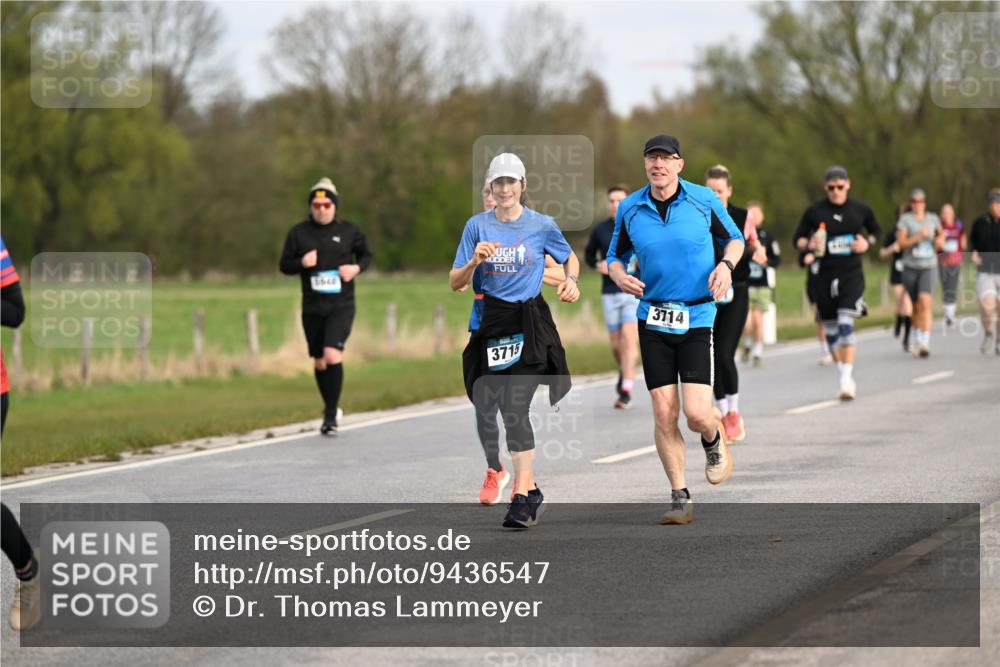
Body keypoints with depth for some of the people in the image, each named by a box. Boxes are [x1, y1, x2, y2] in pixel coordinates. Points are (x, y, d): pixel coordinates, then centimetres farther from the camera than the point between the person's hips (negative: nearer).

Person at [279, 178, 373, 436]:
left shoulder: (348, 231, 1)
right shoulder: (298, 233, 2)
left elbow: (366, 255, 15)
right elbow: (284, 265, 6)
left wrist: (357, 267, -7)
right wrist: (301, 263, -15)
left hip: (341, 305, -3)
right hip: (312, 306, 3)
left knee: (332, 355, -20)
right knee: (319, 362, 11)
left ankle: (331, 415, -14)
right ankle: (330, 409, 32)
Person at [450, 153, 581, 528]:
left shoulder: (542, 226, 0)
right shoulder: (477, 226, 5)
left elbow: (570, 258, 18)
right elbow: (455, 283, 5)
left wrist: (571, 280, -3)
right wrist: (475, 261, -14)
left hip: (530, 323, -4)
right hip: (493, 322, 4)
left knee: (514, 408, -16)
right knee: (498, 409, 7)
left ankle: (522, 498, -17)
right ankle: (532, 489, 23)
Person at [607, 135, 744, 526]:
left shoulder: (703, 200, -3)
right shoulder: (629, 209, 2)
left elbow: (734, 238, 11)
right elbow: (615, 257, 14)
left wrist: (726, 265, -10)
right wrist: (621, 277, -9)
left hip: (697, 317, -2)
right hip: (652, 318, 2)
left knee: (696, 413, -13)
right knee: (663, 413, -4)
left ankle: (715, 440, 25)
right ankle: (680, 498, 9)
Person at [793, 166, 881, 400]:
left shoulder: (860, 210, 3)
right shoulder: (815, 211, 2)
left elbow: (877, 231, 19)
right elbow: (798, 240, 8)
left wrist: (868, 243, -2)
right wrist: (810, 244, -14)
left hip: (852, 274, -2)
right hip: (825, 275, 2)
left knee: (846, 323, -17)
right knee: (830, 328, 7)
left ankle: (846, 380, -19)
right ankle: (846, 377, 24)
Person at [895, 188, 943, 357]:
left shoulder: (933, 218, 7)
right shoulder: (905, 219, -1)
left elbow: (941, 233, 28)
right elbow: (901, 243, -10)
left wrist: (940, 241, 6)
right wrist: (918, 236, -21)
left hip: (928, 267, 0)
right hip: (910, 267, 0)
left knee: (925, 302, -20)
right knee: (916, 306, 11)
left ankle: (926, 343, -27)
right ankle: (918, 341, 31)